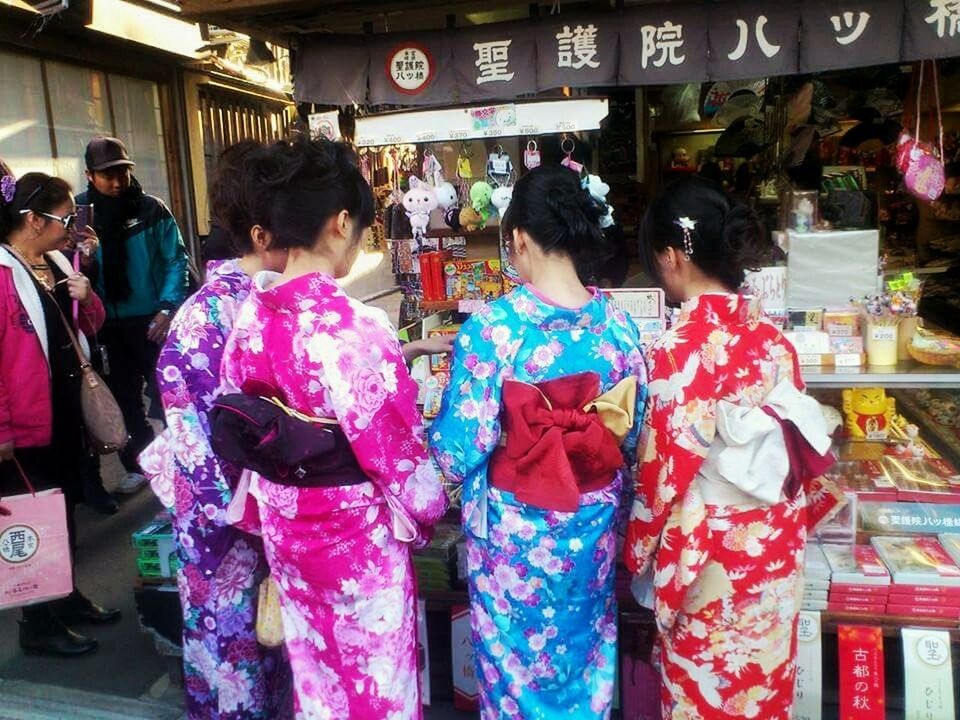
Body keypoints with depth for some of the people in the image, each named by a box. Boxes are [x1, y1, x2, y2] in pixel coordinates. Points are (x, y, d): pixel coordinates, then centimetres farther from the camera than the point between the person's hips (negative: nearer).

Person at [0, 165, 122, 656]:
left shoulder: (56, 262, 8)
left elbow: (89, 326, 17)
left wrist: (85, 297, -5)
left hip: (68, 405, 8)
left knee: (66, 506, 19)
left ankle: (67, 598, 35)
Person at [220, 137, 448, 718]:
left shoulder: (250, 314, -6)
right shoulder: (355, 326, -27)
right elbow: (396, 446, -20)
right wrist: (427, 512, -1)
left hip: (283, 524, 7)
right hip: (355, 534, -6)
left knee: (314, 665, 26)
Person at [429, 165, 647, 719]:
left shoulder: (491, 327, -21)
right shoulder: (618, 324, -8)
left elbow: (461, 450, -18)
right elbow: (633, 437, 1)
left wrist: (437, 433, 4)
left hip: (514, 534, -3)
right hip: (593, 530, 4)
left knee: (515, 659, 19)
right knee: (588, 657, 24)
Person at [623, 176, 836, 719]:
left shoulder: (680, 347, -22)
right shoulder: (770, 332, -4)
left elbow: (665, 467, -17)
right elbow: (800, 438, 4)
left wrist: (639, 549, -2)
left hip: (709, 546, -6)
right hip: (776, 539, 6)